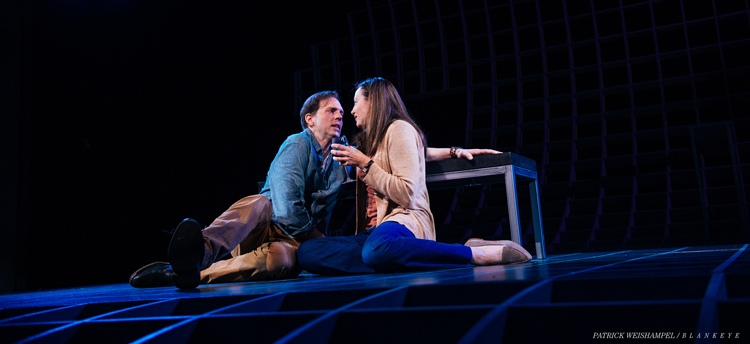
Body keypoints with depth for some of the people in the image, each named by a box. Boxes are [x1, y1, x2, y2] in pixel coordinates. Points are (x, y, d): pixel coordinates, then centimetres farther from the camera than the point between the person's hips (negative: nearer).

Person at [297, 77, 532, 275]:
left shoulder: (399, 129, 1)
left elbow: (407, 195, -11)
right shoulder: (369, 140, 27)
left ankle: (477, 254, -29)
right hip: (373, 231, 8)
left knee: (377, 250, -45)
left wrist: (365, 164, -5)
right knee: (306, 252, -21)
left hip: (403, 220, -8)